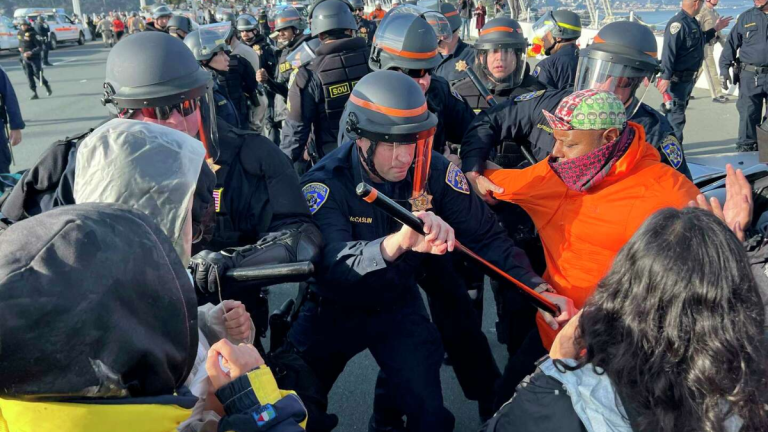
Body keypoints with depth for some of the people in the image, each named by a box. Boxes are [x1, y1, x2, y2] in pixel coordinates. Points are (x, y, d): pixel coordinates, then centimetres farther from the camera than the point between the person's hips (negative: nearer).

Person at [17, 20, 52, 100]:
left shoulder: (33, 34, -14)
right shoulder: (20, 33, 5)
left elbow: (40, 47, -17)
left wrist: (31, 52, -27)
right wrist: (20, 47, 9)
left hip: (34, 58, -5)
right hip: (25, 58, 5)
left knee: (37, 74, -3)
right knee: (29, 76, 0)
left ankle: (47, 86, 24)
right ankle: (34, 93, 4)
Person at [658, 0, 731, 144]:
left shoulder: (692, 22, 11)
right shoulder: (678, 23, -20)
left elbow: (699, 41, 29)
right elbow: (668, 52, -26)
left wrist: (715, 29, 27)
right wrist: (666, 77, -29)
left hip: (688, 78, 10)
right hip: (677, 79, -10)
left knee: (678, 111, 18)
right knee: (676, 114, -5)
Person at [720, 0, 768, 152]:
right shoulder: (746, 17, 3)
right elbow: (731, 43, 5)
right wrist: (724, 68, -3)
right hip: (750, 76, -1)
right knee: (748, 114, 2)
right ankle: (747, 147, 12)